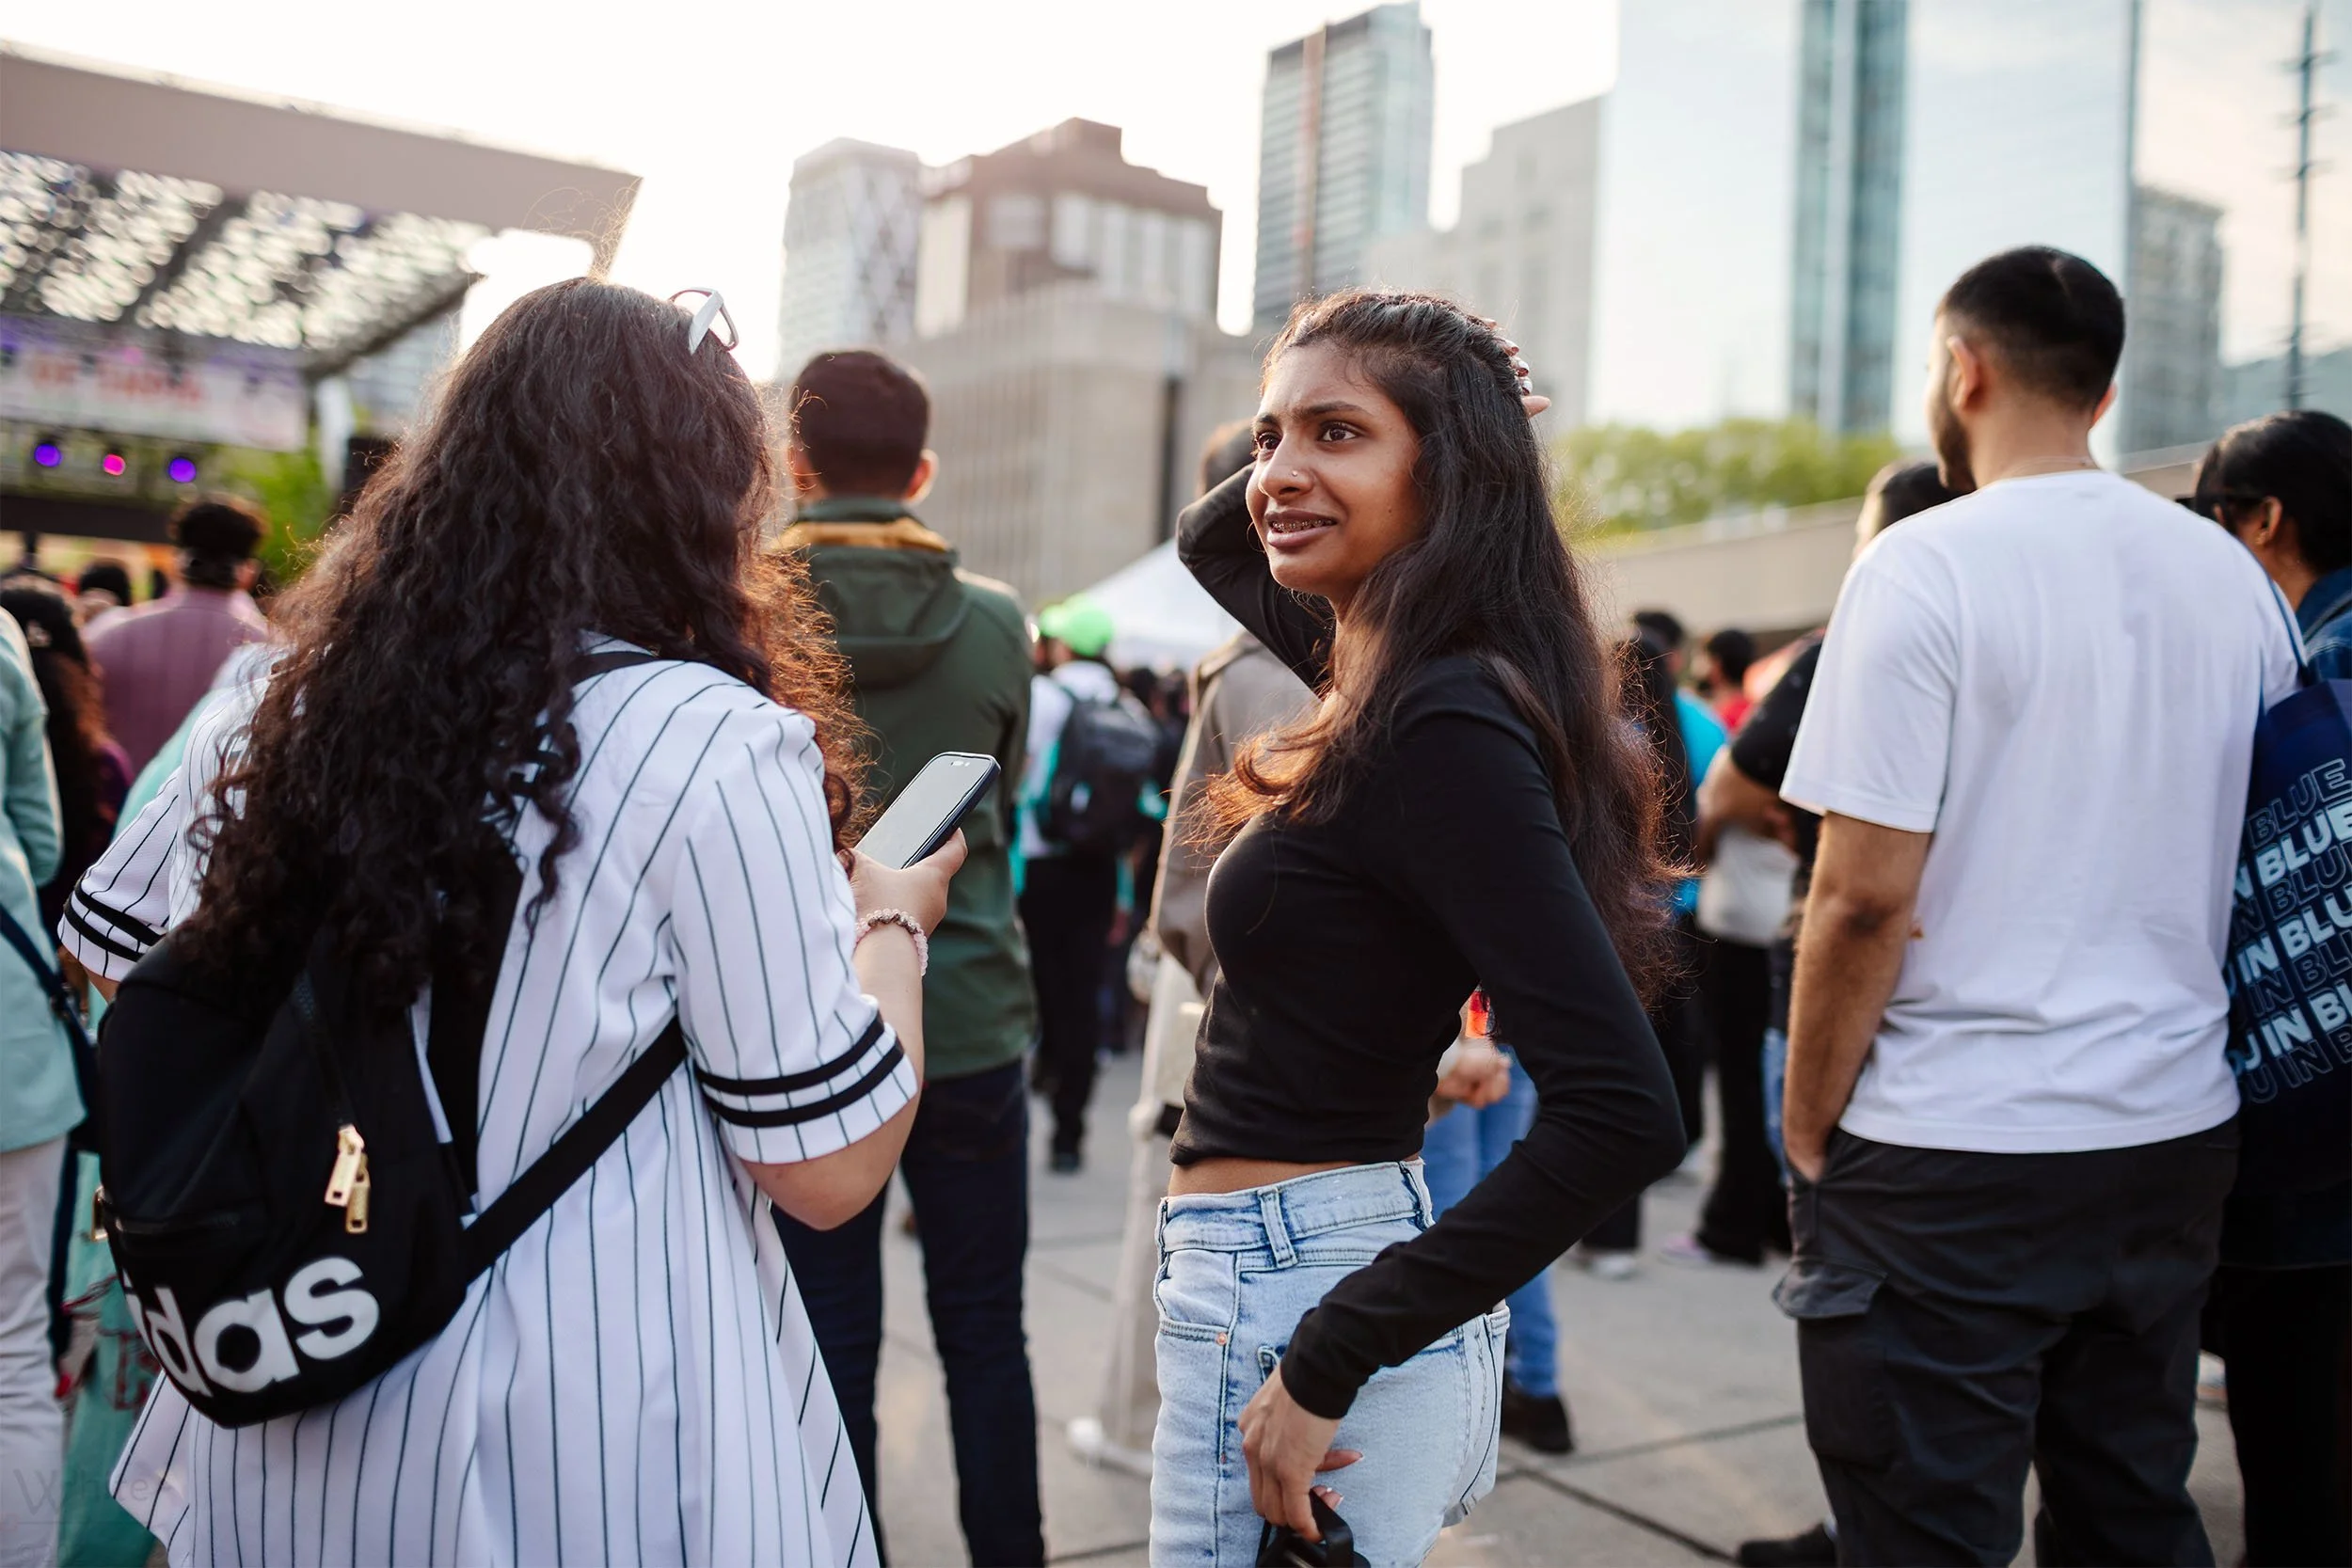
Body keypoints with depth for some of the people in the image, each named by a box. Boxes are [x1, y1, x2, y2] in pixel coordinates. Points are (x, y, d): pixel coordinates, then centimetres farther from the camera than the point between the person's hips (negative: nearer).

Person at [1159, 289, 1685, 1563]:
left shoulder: (1443, 729, -21)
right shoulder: (1398, 680, 4)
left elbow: (1621, 1114, -28)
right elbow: (1212, 539, 25)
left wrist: (1329, 1359, -24)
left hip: (1292, 1297, -9)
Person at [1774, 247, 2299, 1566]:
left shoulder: (1924, 568, -13)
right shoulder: (2233, 576, 8)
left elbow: (1867, 896, -17)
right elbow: (2254, 856, 16)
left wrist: (1807, 1134, -6)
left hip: (1953, 1159, -7)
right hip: (2176, 1131, 7)